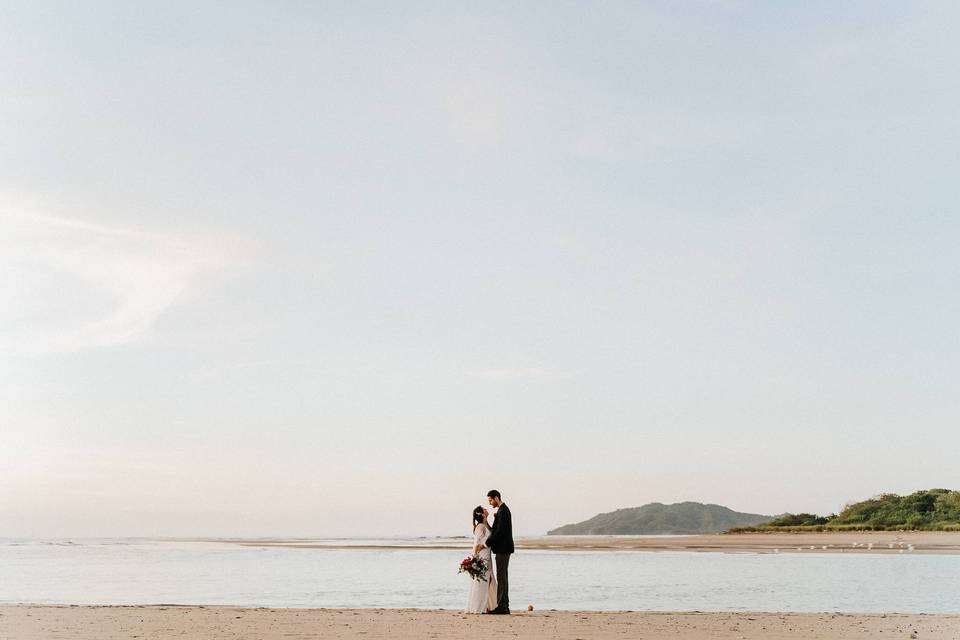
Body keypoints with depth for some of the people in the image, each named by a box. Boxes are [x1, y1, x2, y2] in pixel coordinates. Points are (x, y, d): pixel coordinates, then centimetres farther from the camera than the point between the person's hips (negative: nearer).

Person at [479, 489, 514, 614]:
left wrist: (486, 544, -17)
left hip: (503, 549, -11)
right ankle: (503, 606, 14)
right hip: (502, 549, 11)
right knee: (502, 577, 11)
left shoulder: (503, 511, -16)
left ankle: (502, 607, -7)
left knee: (501, 578, -8)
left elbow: (500, 532, -21)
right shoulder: (503, 510, 16)